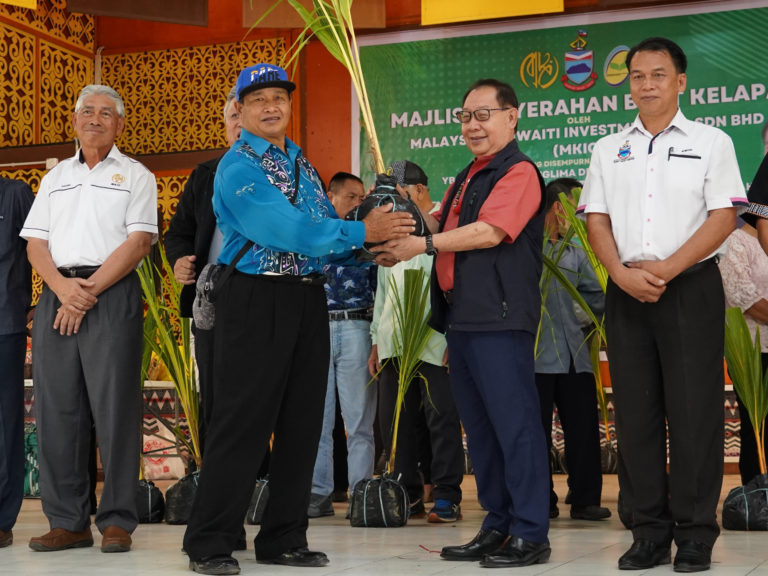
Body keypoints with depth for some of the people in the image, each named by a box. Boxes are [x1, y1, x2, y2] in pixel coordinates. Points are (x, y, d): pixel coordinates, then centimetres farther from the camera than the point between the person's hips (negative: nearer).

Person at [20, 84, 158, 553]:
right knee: (56, 408, 2)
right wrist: (62, 286, -7)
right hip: (57, 294, 5)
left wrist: (90, 290, -12)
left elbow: (139, 241, -4)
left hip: (113, 295, -4)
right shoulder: (55, 178, 21)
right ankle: (68, 522, 9)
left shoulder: (135, 176, 8)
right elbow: (36, 242, 12)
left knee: (115, 406, -7)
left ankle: (117, 521, -1)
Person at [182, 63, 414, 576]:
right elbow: (285, 229, -20)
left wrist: (370, 248, -4)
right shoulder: (238, 167, -8)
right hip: (257, 300, -7)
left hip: (309, 300, 7)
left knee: (302, 423, 9)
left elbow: (326, 233, 16)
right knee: (242, 423, -5)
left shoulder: (302, 163, 17)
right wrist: (361, 232, -18)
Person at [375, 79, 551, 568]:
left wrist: (423, 245, -13)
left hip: (501, 316, -10)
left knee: (514, 423, -8)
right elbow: (449, 234, 25)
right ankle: (498, 526, 21)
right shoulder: (468, 178, 23)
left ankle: (531, 535, -3)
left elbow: (488, 232, -18)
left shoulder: (519, 171, -7)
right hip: (462, 316, 10)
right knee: (479, 427, 13)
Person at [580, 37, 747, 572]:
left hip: (691, 287, -3)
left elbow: (724, 217, -5)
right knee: (636, 411, 4)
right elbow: (596, 220, 9)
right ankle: (650, 533, 12)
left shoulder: (711, 142, 4)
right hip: (626, 292, 4)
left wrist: (665, 270, -14)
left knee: (694, 412, -4)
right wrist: (623, 273, -9)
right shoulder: (608, 150, 14)